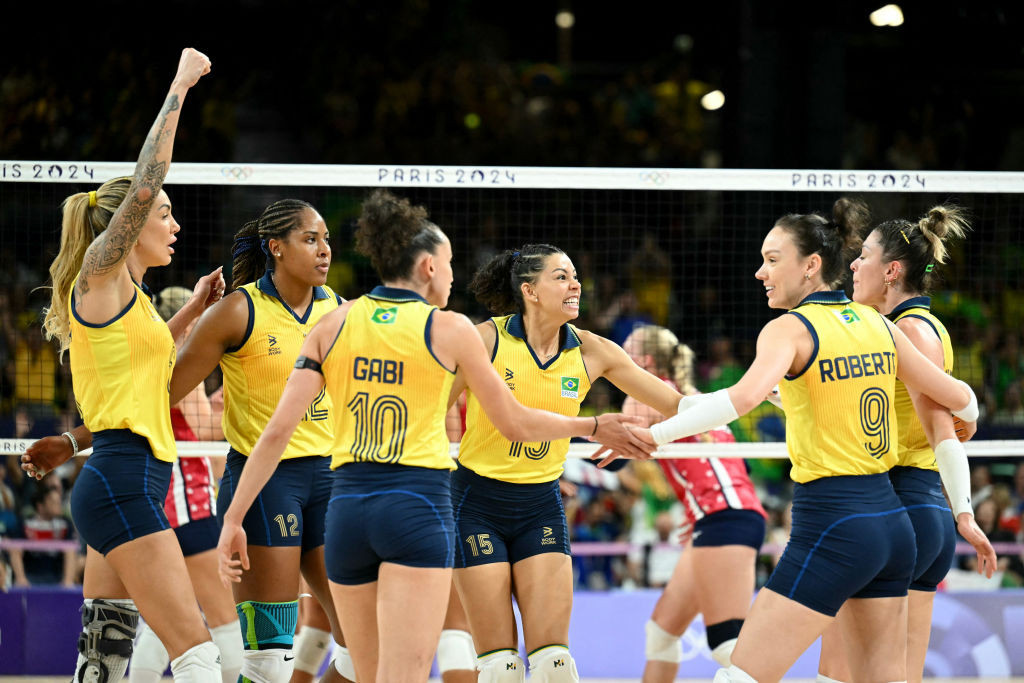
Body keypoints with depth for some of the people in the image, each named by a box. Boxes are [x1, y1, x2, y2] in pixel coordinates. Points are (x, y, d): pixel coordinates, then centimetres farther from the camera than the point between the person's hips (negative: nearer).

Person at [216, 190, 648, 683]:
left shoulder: (333, 325, 8)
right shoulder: (449, 329, 0)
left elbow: (277, 431, 1)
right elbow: (514, 422, 9)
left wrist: (234, 519, 4)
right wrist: (592, 428, 24)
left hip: (347, 507, 4)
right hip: (418, 509, -4)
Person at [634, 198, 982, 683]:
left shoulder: (790, 329, -9)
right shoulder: (877, 325, 10)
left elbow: (744, 397, -29)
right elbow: (959, 399, 17)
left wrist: (651, 435, -27)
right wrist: (968, 414, 40)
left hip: (831, 526, -7)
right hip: (892, 521, 7)